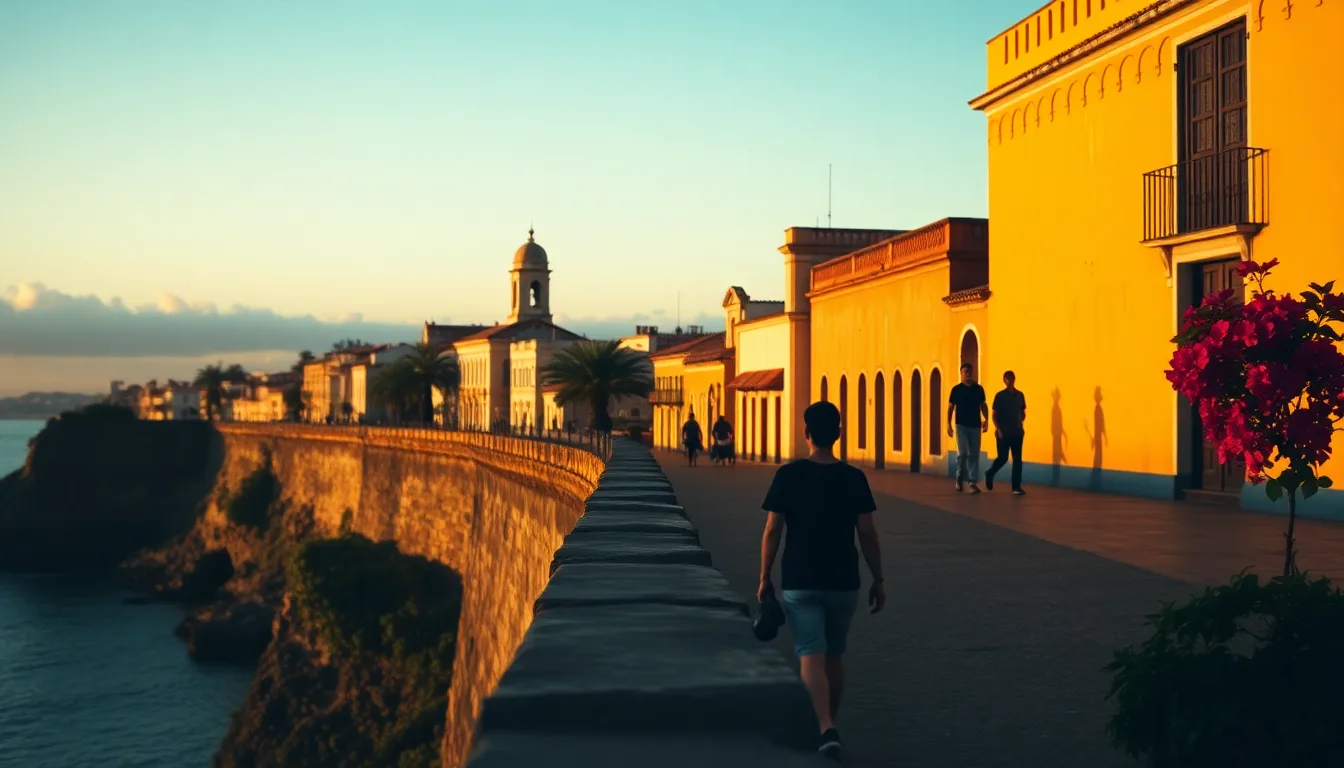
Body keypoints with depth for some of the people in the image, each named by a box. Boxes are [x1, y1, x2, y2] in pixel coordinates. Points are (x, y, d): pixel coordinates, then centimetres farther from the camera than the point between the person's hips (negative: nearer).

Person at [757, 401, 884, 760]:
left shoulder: (788, 475, -7)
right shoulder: (854, 478, -3)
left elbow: (773, 531, -7)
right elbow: (868, 534, -3)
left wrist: (765, 578, 3)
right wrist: (878, 580, 6)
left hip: (799, 583, -2)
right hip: (843, 582, 2)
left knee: (811, 656, -4)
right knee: (834, 655, 18)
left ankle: (826, 729, -21)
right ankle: (829, 725, 30)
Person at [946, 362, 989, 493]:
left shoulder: (979, 389, 6)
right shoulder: (956, 389, 0)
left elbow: (983, 405, 12)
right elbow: (950, 407, 3)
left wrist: (986, 420, -2)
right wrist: (948, 424, -4)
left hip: (975, 425, 2)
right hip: (961, 425, -2)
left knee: (974, 455, 2)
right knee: (962, 453, -9)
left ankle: (973, 482, 4)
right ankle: (960, 478, 13)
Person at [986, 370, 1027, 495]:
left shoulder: (1020, 395, 9)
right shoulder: (1000, 395, -3)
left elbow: (1023, 413, 18)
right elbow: (994, 414, -5)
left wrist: (1019, 423, 3)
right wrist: (998, 429, -14)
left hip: (1017, 432, 4)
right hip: (1003, 433, -4)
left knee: (1017, 459, 0)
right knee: (1003, 458, -3)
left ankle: (1016, 487, 3)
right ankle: (989, 474, 25)